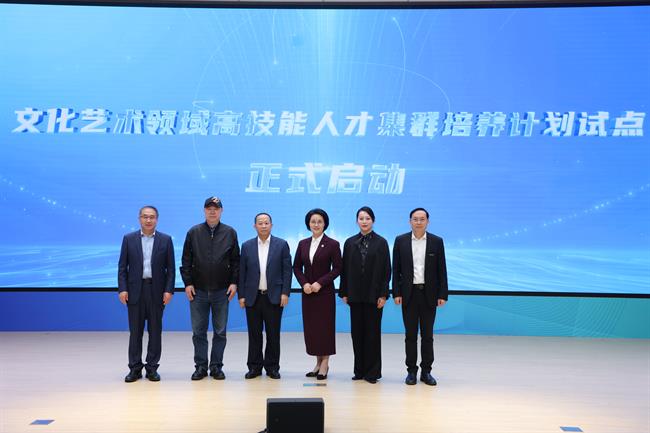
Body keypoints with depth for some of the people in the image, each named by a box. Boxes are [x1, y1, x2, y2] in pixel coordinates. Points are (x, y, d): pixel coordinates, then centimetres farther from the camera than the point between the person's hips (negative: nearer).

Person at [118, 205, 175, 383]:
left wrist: (169, 290, -6)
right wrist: (122, 289, -6)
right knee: (135, 331, 5)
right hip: (135, 290, 0)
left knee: (155, 330, 5)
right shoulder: (129, 239, 5)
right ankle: (135, 368, 13)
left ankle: (152, 368, 14)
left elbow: (170, 268, 2)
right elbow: (122, 267, 3)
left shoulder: (165, 240, 4)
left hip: (157, 291, 0)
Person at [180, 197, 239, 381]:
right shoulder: (194, 232, 4)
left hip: (221, 291, 0)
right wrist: (188, 283, -3)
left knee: (220, 331, 6)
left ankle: (216, 366, 17)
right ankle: (200, 366, 16)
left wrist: (234, 282, -3)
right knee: (198, 331, 6)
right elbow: (186, 260, 4)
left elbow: (235, 260, 4)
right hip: (198, 291, 0)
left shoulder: (230, 233, 3)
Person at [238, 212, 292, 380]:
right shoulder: (247, 246, 6)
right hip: (253, 297, 1)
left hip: (274, 297, -1)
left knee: (273, 334, 4)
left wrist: (285, 293, -7)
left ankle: (272, 367, 15)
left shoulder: (282, 245, 2)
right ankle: (254, 366, 17)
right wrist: (241, 295, 1)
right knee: (254, 334, 7)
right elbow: (242, 272, 6)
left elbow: (287, 270, 0)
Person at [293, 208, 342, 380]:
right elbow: (297, 267, 10)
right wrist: (304, 283, -6)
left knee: (325, 325, 0)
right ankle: (318, 362, 16)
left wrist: (320, 283, -15)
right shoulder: (303, 244, 8)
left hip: (324, 292, -4)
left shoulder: (332, 244, -5)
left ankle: (325, 363, 10)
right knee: (310, 327, 6)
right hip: (307, 292, 4)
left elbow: (337, 269, -7)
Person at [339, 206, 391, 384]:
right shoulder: (350, 242, 7)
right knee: (357, 332, 7)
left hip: (373, 294, -3)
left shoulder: (381, 242, -1)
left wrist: (383, 294, -9)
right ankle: (359, 370, 17)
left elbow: (386, 270, -4)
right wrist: (344, 293, 2)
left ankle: (372, 371, 11)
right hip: (355, 295, 3)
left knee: (372, 332, 3)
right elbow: (345, 269, 7)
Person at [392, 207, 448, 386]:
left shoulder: (436, 242, 2)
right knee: (411, 335, 6)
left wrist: (442, 295, -4)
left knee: (427, 335, 6)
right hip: (409, 294, 0)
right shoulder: (400, 241, 1)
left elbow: (442, 270, 2)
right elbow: (396, 269, 2)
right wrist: (396, 293, -4)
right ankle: (411, 371, 15)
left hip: (429, 294, 0)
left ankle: (426, 371, 16)